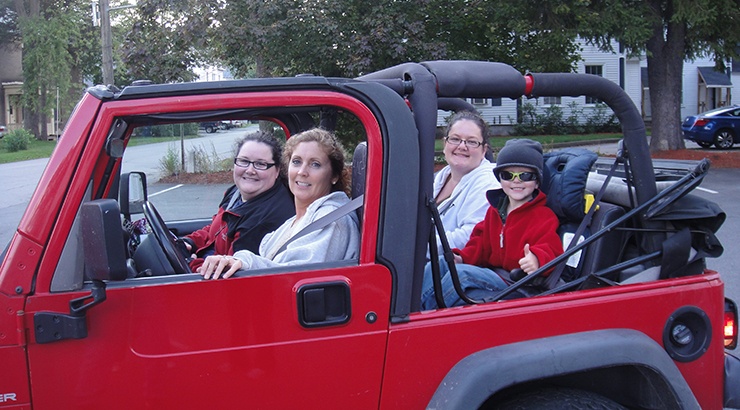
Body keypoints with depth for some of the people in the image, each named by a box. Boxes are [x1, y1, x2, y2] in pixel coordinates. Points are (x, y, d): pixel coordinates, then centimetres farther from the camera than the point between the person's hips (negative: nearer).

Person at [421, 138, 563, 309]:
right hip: (490, 273, 8)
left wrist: (537, 259, -41)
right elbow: (482, 243, 21)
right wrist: (462, 257, 1)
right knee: (438, 266, -11)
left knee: (462, 273, -28)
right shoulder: (495, 210, 17)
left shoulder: (544, 217, -6)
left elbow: (550, 252, -17)